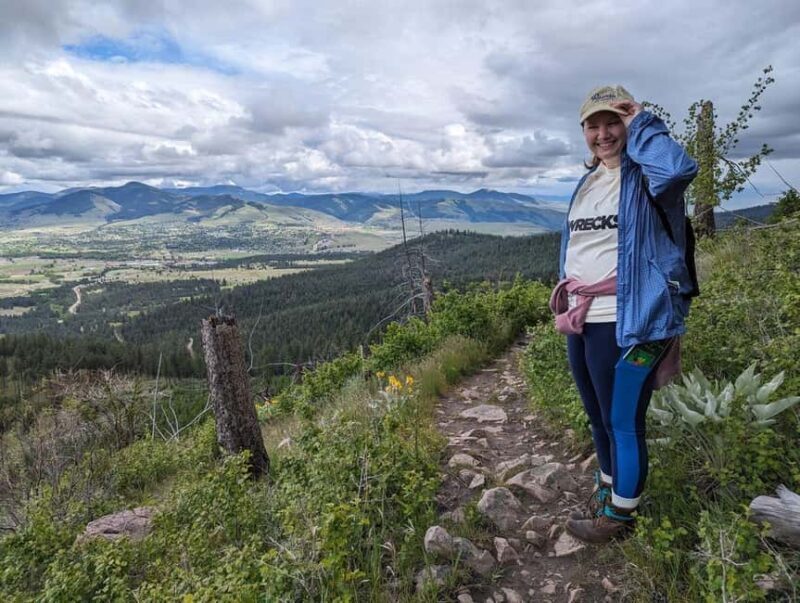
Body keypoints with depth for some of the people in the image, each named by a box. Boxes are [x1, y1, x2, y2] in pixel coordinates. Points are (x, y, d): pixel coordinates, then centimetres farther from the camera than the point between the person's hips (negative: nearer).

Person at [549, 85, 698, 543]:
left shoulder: (644, 176, -8)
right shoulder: (586, 183, 16)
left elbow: (680, 168, -33)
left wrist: (641, 125, -16)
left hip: (627, 324, -8)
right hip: (582, 322, 8)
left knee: (624, 423, 5)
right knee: (599, 418, 22)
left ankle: (619, 515, 26)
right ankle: (608, 488, 44)